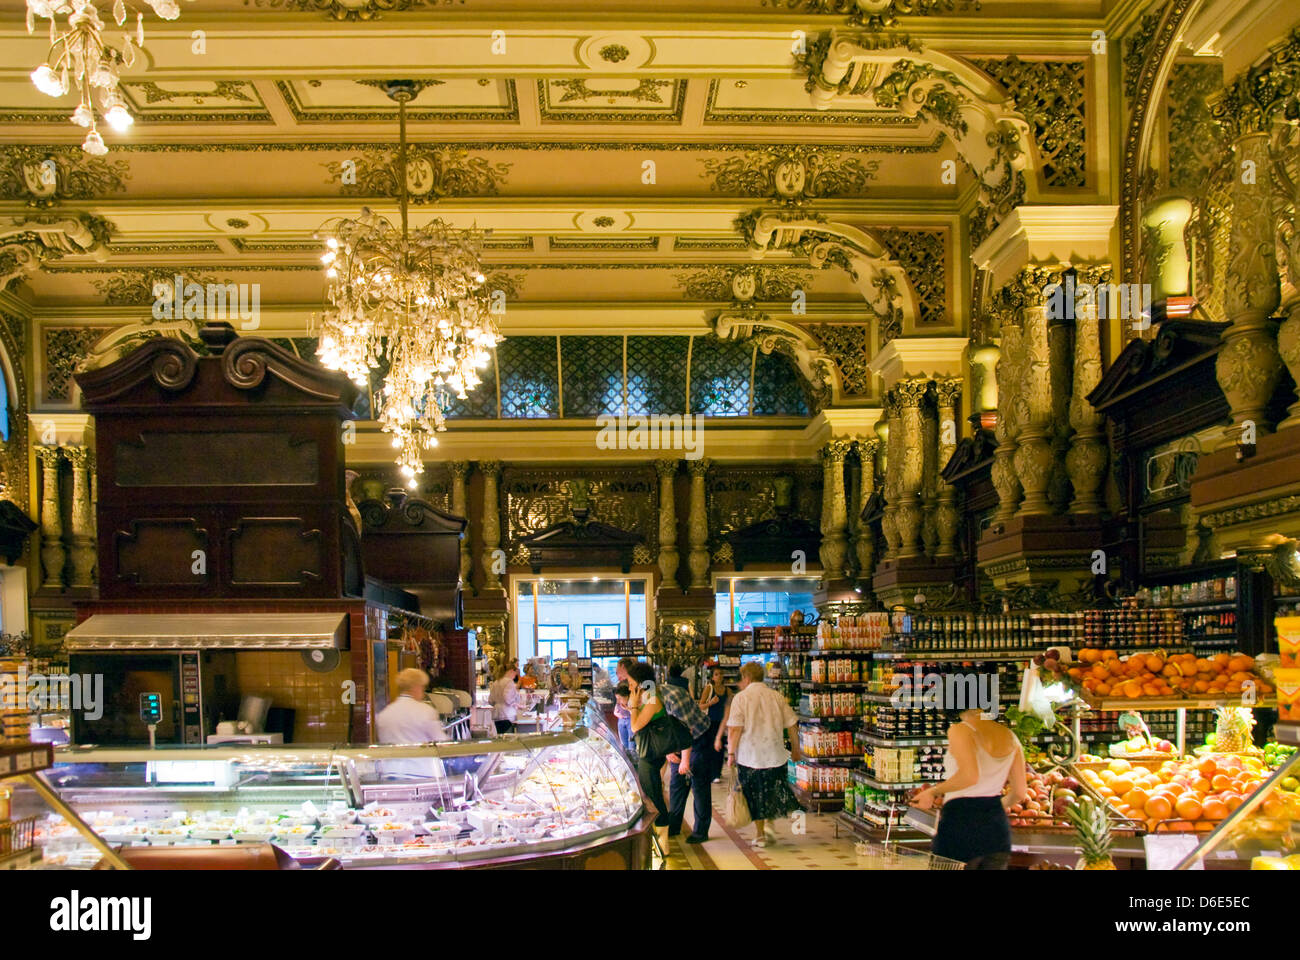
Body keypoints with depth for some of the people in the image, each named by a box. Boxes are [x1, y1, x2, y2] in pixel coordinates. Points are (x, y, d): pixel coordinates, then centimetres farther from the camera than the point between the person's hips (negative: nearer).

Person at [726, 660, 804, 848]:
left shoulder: (741, 698, -6)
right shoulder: (777, 696, 4)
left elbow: (734, 729, -12)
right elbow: (792, 725, 6)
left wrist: (731, 752, -3)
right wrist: (795, 749, 17)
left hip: (749, 756, -2)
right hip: (775, 754, 2)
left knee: (755, 795, 9)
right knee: (773, 792, 16)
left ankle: (759, 834, 13)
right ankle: (768, 824, 0)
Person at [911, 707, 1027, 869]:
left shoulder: (960, 730, -7)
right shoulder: (1011, 738, 12)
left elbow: (969, 776, -23)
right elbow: (1020, 792, 11)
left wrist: (933, 791, -10)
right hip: (998, 828, 6)